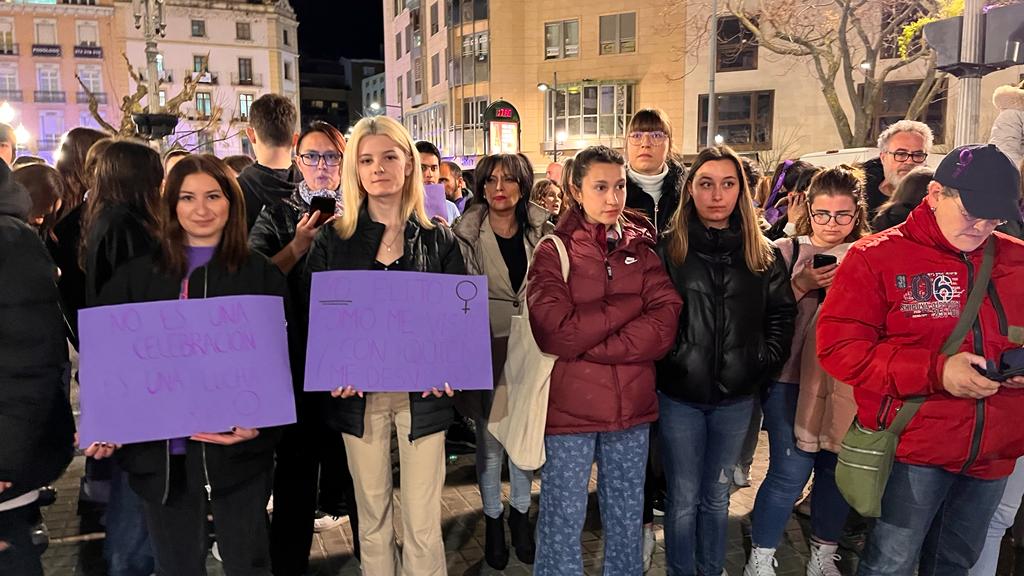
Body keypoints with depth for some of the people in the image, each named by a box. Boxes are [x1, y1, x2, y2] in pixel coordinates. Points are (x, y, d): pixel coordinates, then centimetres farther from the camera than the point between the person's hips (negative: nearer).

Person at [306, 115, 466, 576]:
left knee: (423, 523, 4)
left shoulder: (438, 239, 2)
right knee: (372, 516, 14)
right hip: (358, 394, 1)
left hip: (422, 393, -1)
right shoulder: (332, 238, 3)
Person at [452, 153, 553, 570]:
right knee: (490, 442, 8)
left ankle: (520, 513, 34)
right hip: (487, 352, -2)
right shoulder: (466, 234, -5)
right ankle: (493, 519, 30)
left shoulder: (541, 232, 2)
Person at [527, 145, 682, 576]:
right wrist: (629, 305, -11)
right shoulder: (554, 251, -3)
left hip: (633, 406, 3)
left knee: (627, 519, 18)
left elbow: (664, 326, -7)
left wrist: (588, 343, -16)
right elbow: (555, 333, -16)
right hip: (569, 407, -3)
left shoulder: (641, 248, 6)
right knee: (563, 520, 9)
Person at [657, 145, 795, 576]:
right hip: (680, 395, -3)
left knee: (716, 495, 18)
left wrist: (765, 363, -1)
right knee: (684, 499, 7)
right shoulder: (668, 248, -4)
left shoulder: (763, 254, 4)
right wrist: (664, 362, -11)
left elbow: (782, 314, 8)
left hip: (736, 396, 3)